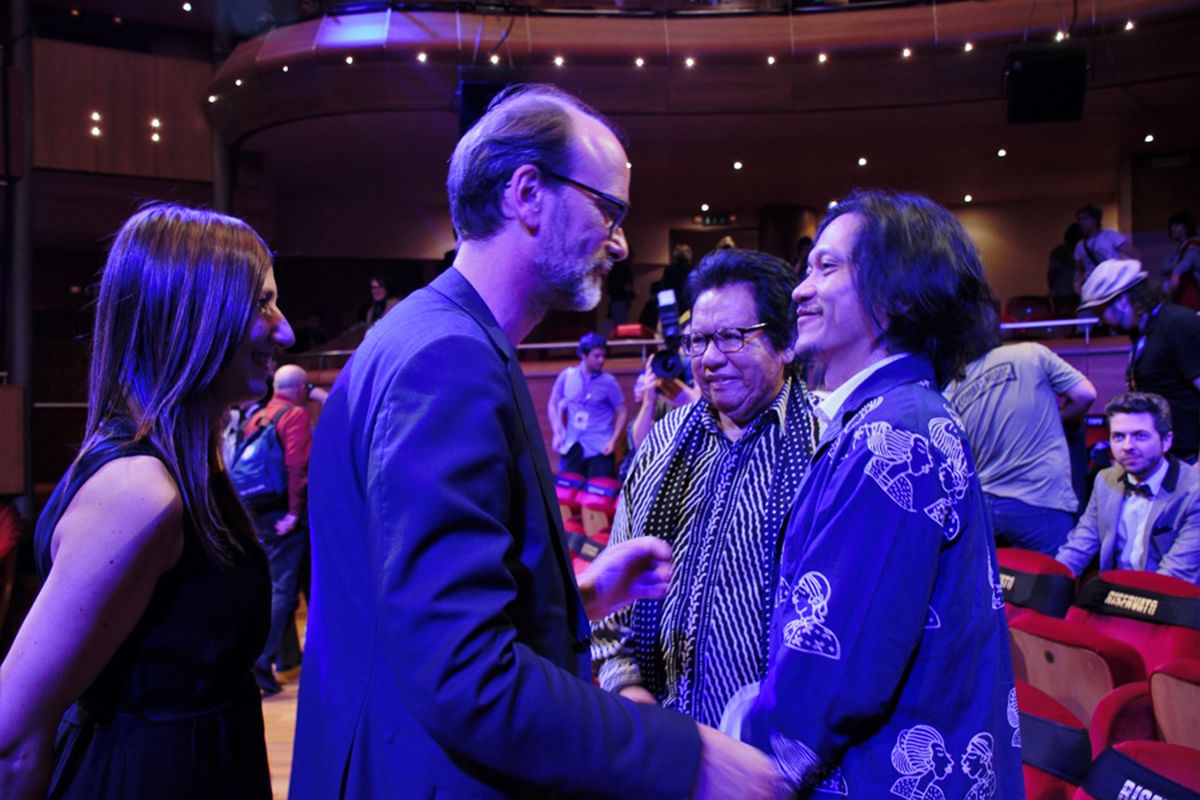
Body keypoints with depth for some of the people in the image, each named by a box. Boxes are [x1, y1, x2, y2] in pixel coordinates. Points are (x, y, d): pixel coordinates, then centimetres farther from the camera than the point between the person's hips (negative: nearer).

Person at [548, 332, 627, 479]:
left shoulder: (608, 382, -4)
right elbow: (552, 405, 11)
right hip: (572, 446, 2)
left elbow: (621, 412, 1)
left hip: (600, 448, -2)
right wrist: (557, 433, 1)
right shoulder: (566, 376, 2)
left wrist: (613, 440, -9)